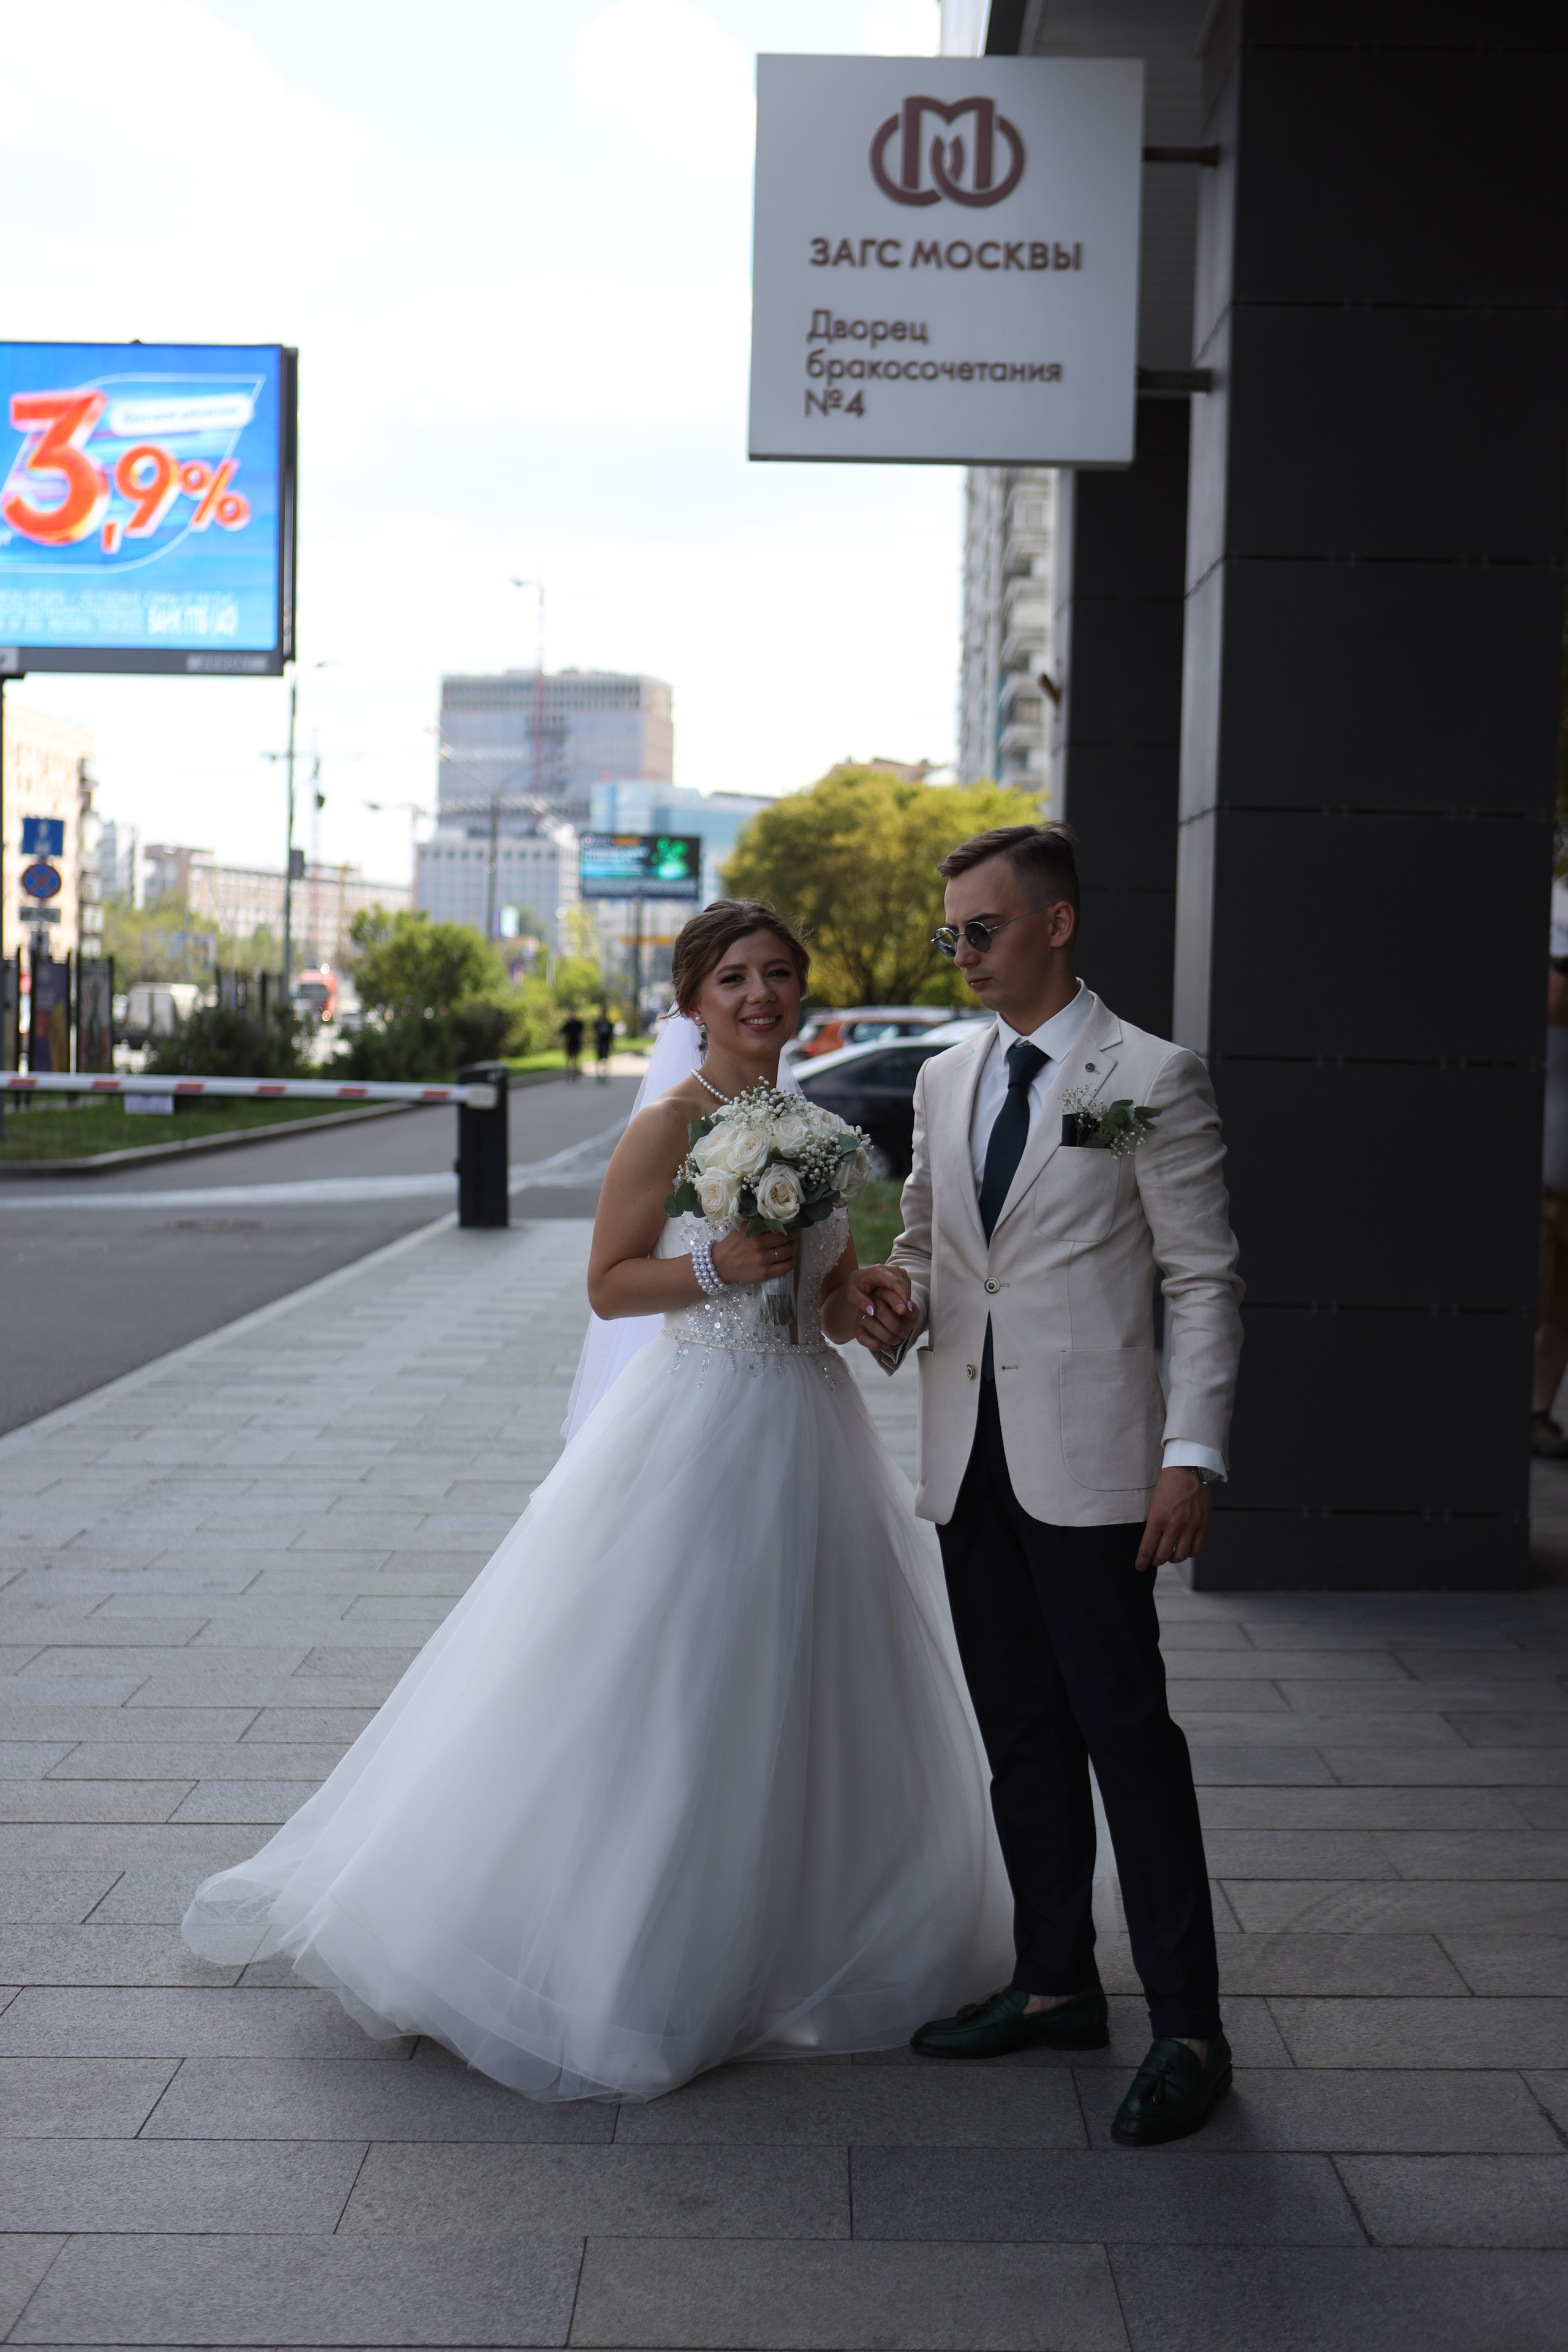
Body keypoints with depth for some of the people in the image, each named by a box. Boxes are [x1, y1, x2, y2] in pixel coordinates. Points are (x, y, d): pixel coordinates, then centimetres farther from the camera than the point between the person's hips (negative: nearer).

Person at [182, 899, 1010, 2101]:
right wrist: (714, 1265, -22)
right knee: (668, 1697, -2)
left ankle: (797, 1935, 30)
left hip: (813, 1430, 7)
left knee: (810, 1696, 14)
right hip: (699, 1428, -7)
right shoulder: (668, 1126, -10)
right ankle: (633, 1961, 13)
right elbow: (609, 1284, -8)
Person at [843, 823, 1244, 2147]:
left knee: (1125, 1727, -5)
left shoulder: (1153, 1081, -4)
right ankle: (1056, 1984, 26)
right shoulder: (945, 1082, 14)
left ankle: (1188, 2028, 4)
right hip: (968, 1461, 6)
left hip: (1088, 1462, -6)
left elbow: (1203, 1282, -6)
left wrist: (1194, 1454, -14)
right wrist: (894, 1301, -1)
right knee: (1021, 1735, 13)